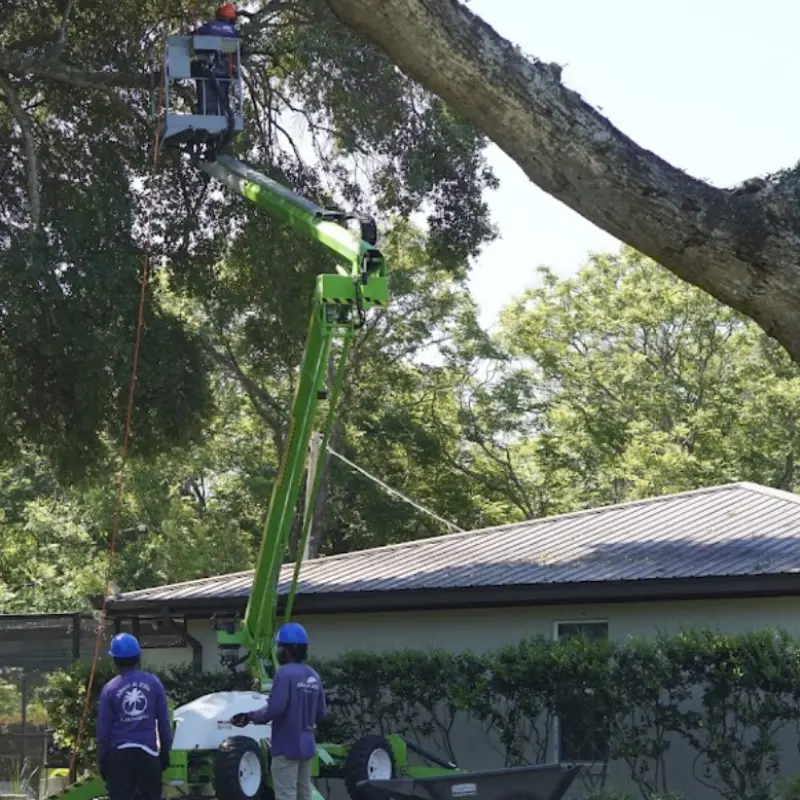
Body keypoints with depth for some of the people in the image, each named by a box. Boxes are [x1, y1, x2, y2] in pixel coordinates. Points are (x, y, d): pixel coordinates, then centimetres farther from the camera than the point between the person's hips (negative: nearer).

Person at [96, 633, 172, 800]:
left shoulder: (110, 688, -5)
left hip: (119, 753, -1)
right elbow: (163, 721, 3)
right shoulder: (153, 683, 0)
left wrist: (102, 760, 6)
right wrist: (165, 750, 12)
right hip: (147, 751, 2)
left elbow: (103, 728, -2)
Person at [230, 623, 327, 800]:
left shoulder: (285, 673, -16)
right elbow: (321, 712, 11)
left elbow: (274, 709, -22)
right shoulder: (314, 676, 7)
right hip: (306, 745, 8)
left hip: (287, 746, -8)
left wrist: (249, 717, -8)